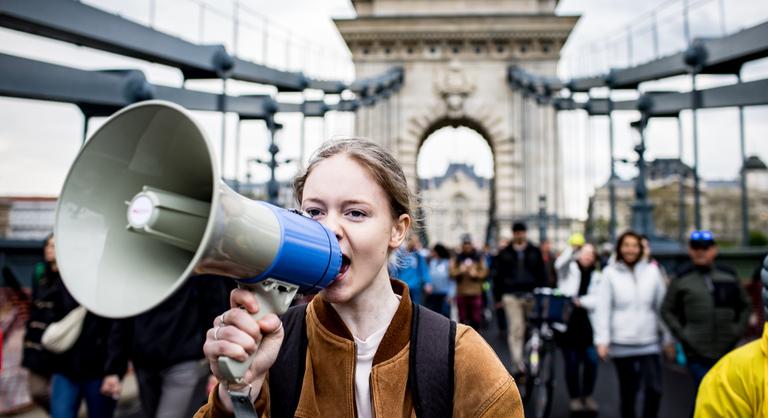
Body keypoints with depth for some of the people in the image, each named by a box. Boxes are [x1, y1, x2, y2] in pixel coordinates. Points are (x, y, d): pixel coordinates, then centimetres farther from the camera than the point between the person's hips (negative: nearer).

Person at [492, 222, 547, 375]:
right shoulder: (504, 253, 10)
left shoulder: (535, 252, 11)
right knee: (515, 329, -7)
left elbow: (542, 275, 11)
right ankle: (517, 363, -4)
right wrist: (498, 297, 5)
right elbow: (497, 276, 10)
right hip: (511, 295, -1)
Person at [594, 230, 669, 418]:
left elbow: (662, 305, 6)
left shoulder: (652, 271, 3)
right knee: (627, 392, 10)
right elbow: (603, 309, -4)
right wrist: (602, 340, -8)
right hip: (621, 343, -1)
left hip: (649, 342, 1)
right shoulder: (610, 273, -2)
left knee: (654, 389, -7)